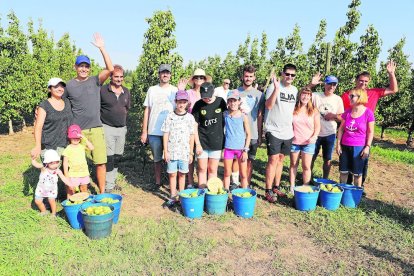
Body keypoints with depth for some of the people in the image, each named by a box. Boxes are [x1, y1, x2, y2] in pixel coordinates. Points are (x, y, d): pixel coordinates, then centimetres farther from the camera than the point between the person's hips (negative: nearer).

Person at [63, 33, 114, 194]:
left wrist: (102, 48, -13)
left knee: (101, 162, -1)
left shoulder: (95, 81, 4)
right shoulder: (69, 85, 5)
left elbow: (110, 69, -10)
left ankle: (102, 193, 12)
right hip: (77, 130, 0)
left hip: (96, 129, 0)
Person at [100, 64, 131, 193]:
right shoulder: (103, 90, -9)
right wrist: (106, 116, -1)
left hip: (122, 128, 5)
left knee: (117, 157, 13)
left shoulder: (126, 92, 7)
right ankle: (108, 186, 4)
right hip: (108, 128, -5)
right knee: (109, 157, -4)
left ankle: (113, 182, 26)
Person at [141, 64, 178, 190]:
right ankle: (157, 182, 23)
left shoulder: (175, 90, 4)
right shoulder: (152, 90, 7)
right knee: (157, 159, 10)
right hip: (154, 131, 1)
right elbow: (147, 111, 8)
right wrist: (144, 131, 5)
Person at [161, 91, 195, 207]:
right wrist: (166, 151, -2)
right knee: (172, 174, 6)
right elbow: (166, 134, 1)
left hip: (184, 152, 0)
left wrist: (191, 153, 3)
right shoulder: (170, 116, 0)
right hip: (172, 151, 0)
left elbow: (192, 136, 4)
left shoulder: (190, 117, 1)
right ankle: (173, 196, 18)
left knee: (182, 174, 9)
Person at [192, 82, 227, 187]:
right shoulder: (198, 105, -6)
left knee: (212, 170, 8)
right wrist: (197, 144, -7)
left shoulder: (220, 101, -4)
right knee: (202, 169, 7)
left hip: (216, 142, 0)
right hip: (202, 142, 0)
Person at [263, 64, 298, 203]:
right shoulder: (273, 86, -10)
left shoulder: (294, 90, 10)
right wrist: (276, 88, -31)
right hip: (274, 130, -6)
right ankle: (268, 191, 2)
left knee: (281, 159, 13)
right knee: (273, 160, -7)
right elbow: (268, 106, -24)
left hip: (288, 132, 6)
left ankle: (276, 187, 24)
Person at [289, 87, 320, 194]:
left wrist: (314, 137, -12)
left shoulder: (314, 110, 1)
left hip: (308, 142, 0)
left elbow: (317, 126, 2)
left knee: (306, 166, -1)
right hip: (294, 141, 1)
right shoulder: (293, 109, 0)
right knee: (293, 164, 11)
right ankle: (292, 187, 20)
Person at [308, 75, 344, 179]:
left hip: (330, 134, 2)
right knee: (311, 157, 9)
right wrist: (311, 85, -28)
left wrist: (334, 116, -16)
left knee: (327, 159, 12)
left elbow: (342, 118, 4)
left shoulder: (338, 99, 1)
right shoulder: (316, 96, -5)